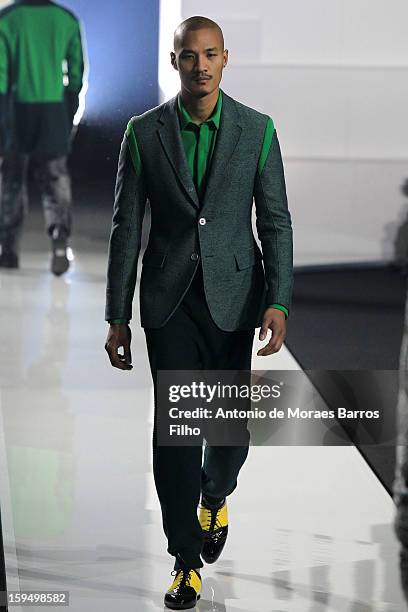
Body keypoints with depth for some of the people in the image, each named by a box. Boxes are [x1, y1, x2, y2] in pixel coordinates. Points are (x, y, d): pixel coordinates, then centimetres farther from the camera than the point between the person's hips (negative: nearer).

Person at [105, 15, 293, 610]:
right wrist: (117, 317, 1)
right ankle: (186, 560, 4)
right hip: (169, 299, 0)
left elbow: (276, 222, 1)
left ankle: (215, 498, 41)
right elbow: (126, 227, 3)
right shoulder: (145, 132, 0)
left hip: (233, 295, 0)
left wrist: (278, 302, -10)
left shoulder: (257, 130, -1)